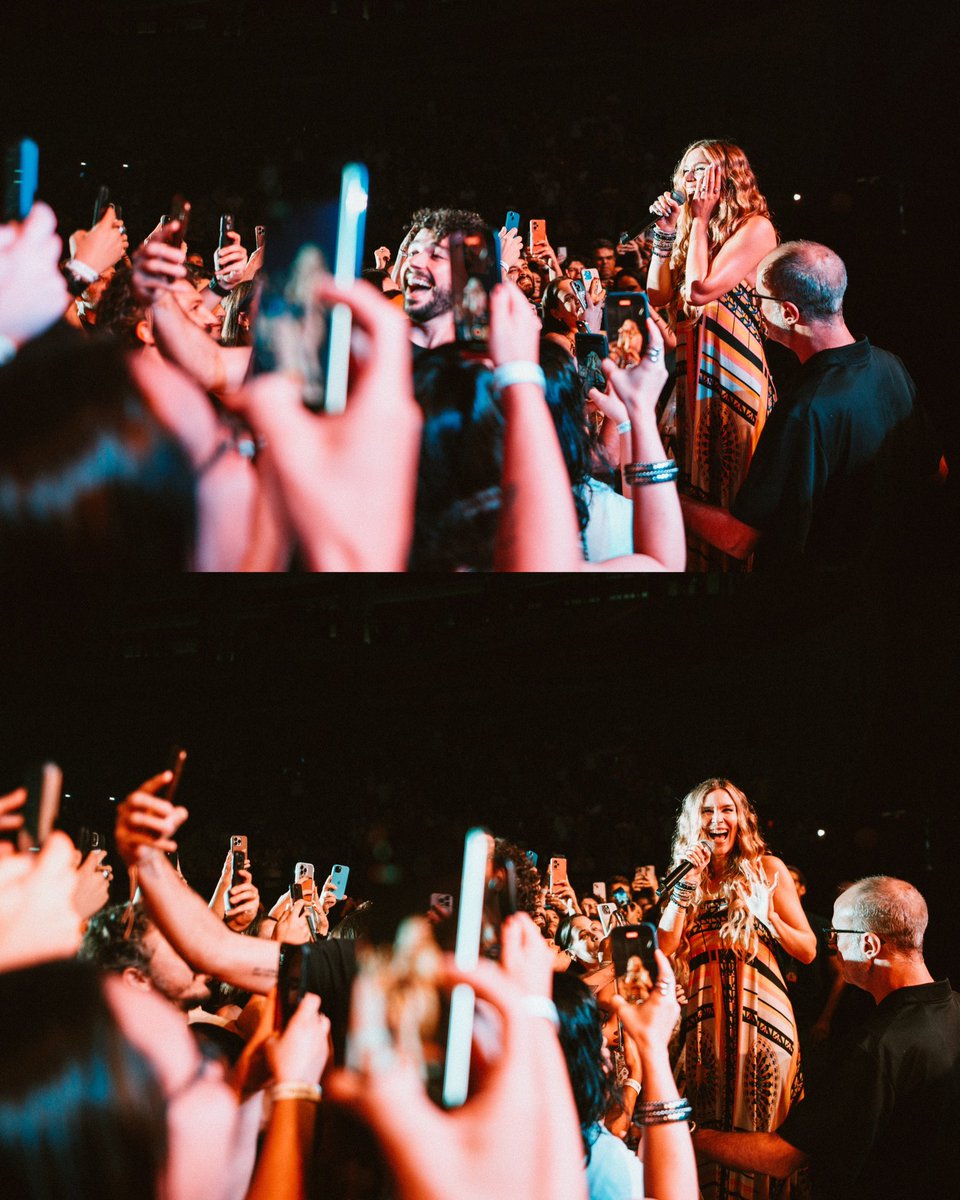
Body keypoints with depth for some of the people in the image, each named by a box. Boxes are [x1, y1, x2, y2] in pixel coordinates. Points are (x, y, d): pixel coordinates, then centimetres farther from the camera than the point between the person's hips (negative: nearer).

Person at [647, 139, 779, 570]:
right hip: (692, 368, 8)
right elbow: (658, 295, 11)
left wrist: (701, 219, -12)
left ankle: (729, 562, 7)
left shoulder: (755, 228, -11)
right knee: (691, 479, 12)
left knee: (727, 483, -2)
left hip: (732, 371, -8)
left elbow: (700, 290, -21)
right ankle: (695, 559, 20)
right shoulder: (696, 229, 14)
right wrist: (666, 232, 6)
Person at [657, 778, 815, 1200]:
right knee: (708, 1129, 5)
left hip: (761, 1010, -2)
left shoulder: (767, 869, 6)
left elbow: (807, 951, 4)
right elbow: (664, 949, -1)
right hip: (704, 1015, 2)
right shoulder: (686, 877, 13)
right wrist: (687, 885, -4)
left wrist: (768, 916, -11)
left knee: (759, 1126, 1)